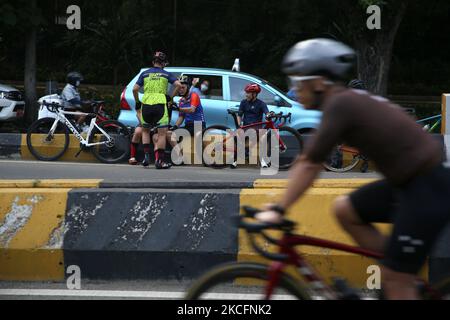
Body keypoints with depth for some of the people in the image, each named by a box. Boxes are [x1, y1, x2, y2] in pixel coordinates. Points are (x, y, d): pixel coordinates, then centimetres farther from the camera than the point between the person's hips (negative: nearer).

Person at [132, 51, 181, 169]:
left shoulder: (145, 74, 13)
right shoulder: (166, 74, 8)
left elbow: (135, 89, 5)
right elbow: (178, 85, -5)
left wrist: (137, 102, 18)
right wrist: (171, 96, 8)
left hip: (146, 105, 3)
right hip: (160, 105, -2)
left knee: (145, 131, 22)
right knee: (162, 133, 2)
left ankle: (146, 156, 11)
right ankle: (160, 160, -3)